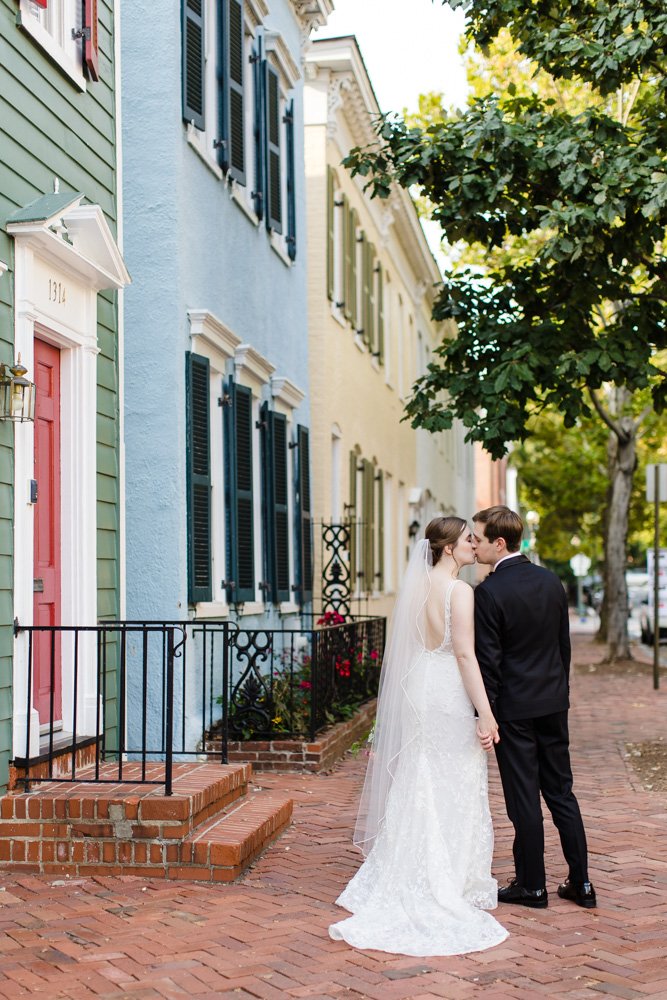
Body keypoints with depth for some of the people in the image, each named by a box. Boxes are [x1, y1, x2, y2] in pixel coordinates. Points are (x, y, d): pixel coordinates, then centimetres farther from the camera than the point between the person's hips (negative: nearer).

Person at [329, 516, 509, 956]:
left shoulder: (418, 586, 8)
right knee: (454, 791, 2)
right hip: (450, 694, -7)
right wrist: (486, 714, -19)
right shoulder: (459, 590, -15)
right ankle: (453, 886, 10)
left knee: (418, 788, 15)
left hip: (417, 690, 7)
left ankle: (410, 882, 24)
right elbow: (465, 654, -20)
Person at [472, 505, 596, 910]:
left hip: (514, 706, -6)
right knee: (561, 791, 13)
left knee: (524, 799, 3)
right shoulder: (551, 581, 4)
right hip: (554, 703, 6)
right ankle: (581, 883, 17)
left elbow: (487, 660, -16)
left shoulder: (489, 592, -17)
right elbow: (564, 644, 10)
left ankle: (532, 886, 13)